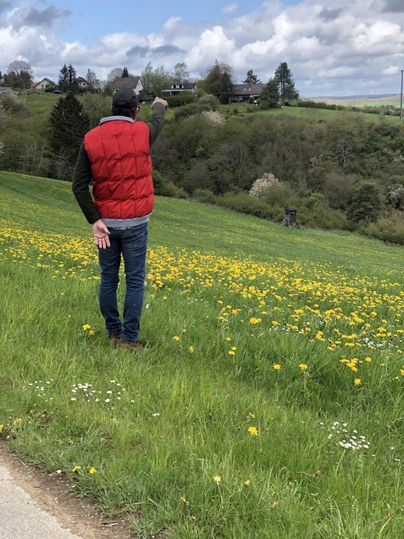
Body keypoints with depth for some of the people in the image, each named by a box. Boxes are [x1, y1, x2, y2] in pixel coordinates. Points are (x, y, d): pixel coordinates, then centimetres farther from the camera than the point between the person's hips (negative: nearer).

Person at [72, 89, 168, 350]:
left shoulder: (91, 139, -3)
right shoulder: (142, 133, -5)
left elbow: (79, 185, -8)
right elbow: (158, 121, 21)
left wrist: (95, 220, -8)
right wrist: (160, 106, 43)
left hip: (105, 222, 2)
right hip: (135, 222, -2)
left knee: (108, 279, 12)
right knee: (135, 281, 4)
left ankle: (114, 333, 21)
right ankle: (130, 338, 5)